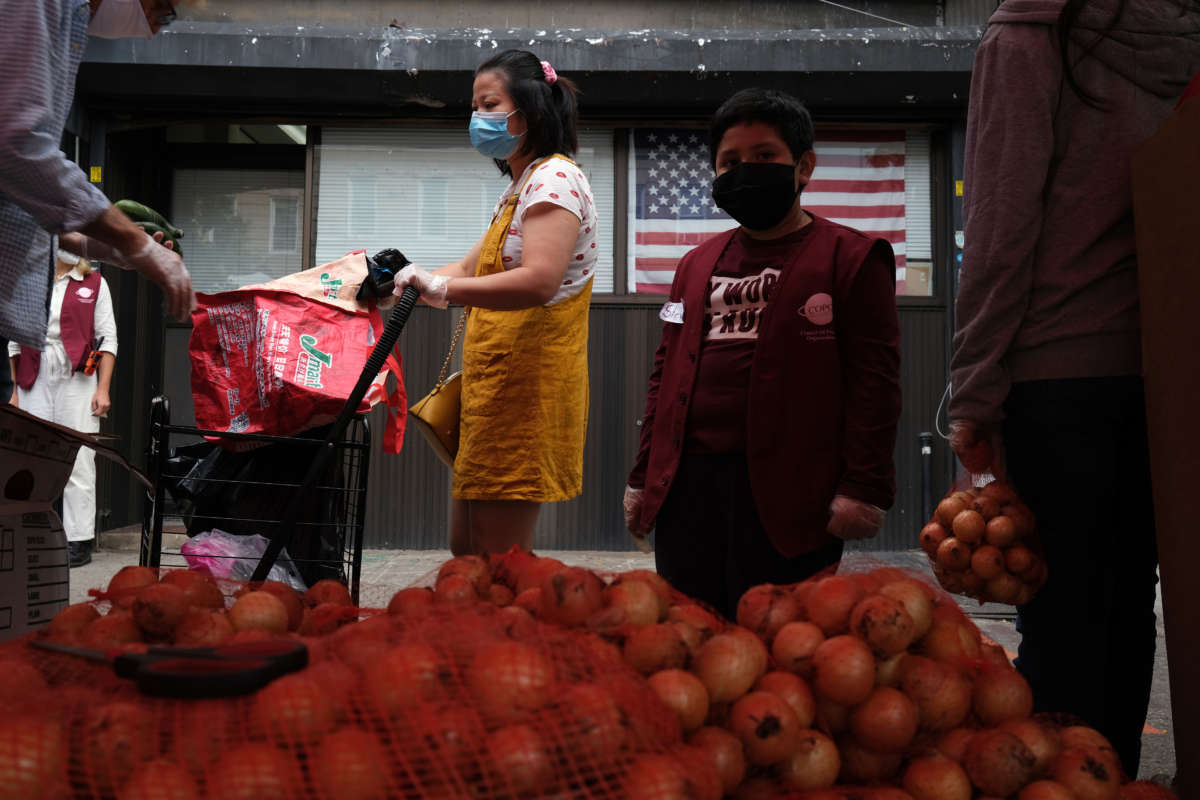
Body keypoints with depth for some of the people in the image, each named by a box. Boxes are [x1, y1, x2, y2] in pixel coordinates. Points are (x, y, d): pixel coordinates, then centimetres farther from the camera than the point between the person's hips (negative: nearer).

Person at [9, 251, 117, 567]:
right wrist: (14, 391, 7)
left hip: (77, 381, -2)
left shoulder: (95, 284, 8)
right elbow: (14, 342, 13)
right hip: (35, 383, 2)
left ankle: (79, 541, 2)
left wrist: (103, 389, -6)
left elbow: (107, 338, 3)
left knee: (78, 462, -4)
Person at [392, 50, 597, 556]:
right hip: (493, 384, 10)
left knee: (497, 561, -6)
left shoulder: (554, 178, -10)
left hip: (526, 387, -10)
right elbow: (471, 269, 22)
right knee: (466, 550, 14)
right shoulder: (519, 188, 22)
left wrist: (442, 288, -28)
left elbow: (538, 282, -26)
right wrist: (409, 279, 9)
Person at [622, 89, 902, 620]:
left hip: (788, 492, -5)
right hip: (687, 487, 5)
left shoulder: (853, 258, 4)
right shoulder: (696, 264, 20)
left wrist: (864, 486, -12)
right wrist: (644, 476, 13)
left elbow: (874, 378, -4)